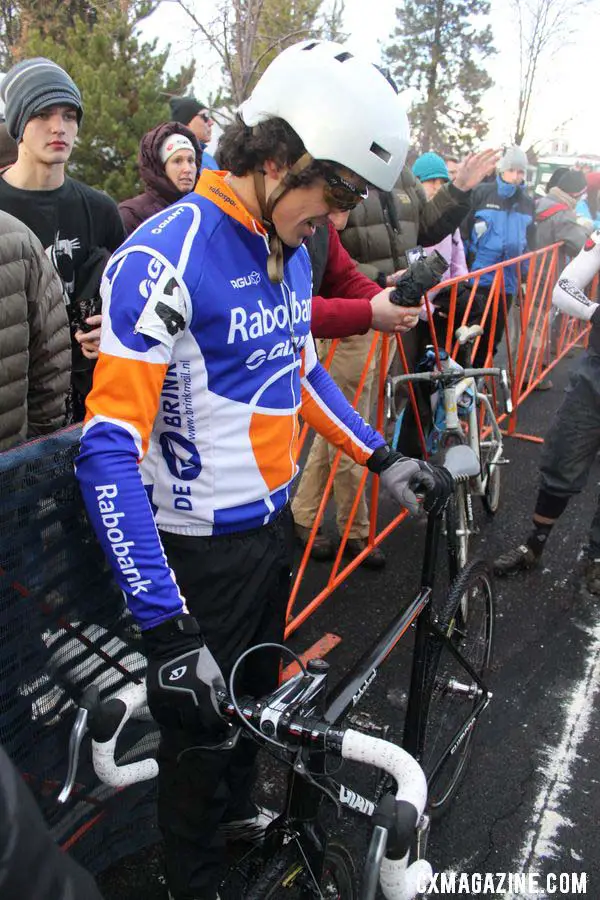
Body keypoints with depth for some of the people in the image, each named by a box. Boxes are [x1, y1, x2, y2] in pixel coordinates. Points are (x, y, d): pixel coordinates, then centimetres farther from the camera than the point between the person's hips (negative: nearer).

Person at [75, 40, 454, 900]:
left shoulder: (290, 249, 2)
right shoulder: (164, 259, -24)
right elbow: (109, 449, -29)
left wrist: (382, 458, 8)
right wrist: (166, 627, -32)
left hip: (275, 517, 8)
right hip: (203, 544, -7)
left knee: (258, 687, 26)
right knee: (199, 710, 14)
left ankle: (240, 810, 55)